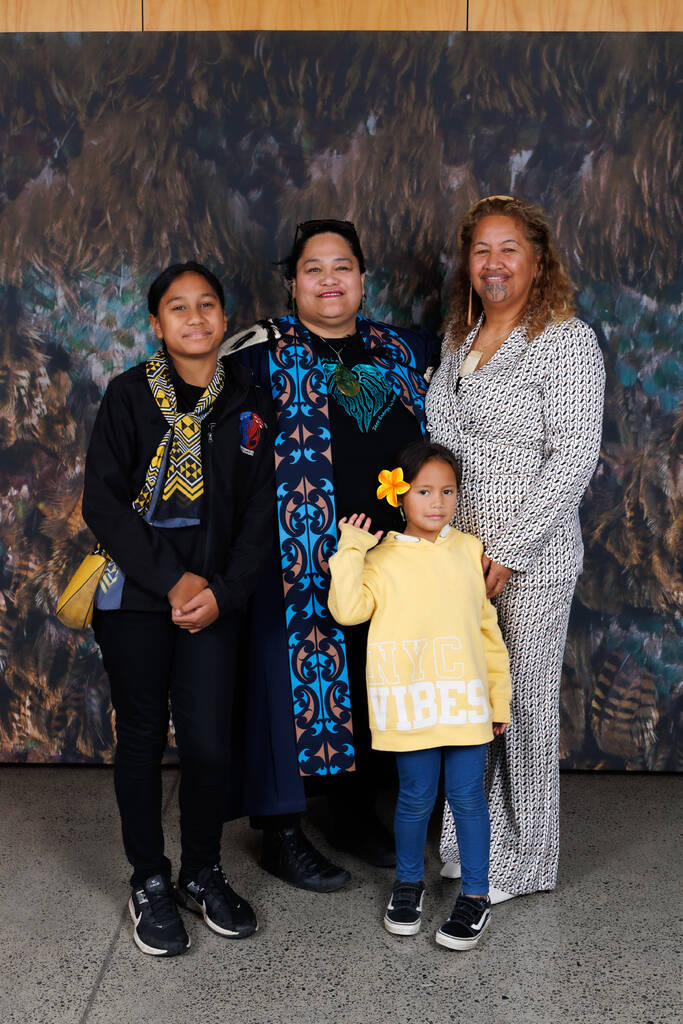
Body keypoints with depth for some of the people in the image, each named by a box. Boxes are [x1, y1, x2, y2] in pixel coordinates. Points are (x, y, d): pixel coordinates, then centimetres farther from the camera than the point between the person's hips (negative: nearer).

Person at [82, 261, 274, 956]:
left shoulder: (248, 402, 3)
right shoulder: (129, 395, -3)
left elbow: (261, 509, 3)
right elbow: (103, 504, -8)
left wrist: (223, 589, -8)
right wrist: (173, 578, -13)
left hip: (213, 598, 1)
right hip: (135, 596, -1)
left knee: (208, 743, -1)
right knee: (142, 738, 8)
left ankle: (203, 873, 24)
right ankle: (149, 883, 26)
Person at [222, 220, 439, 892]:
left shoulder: (400, 350, 12)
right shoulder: (264, 349, -1)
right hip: (300, 551, -5)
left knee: (370, 678, 13)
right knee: (295, 671, 1)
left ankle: (354, 811, 31)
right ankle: (281, 832, 16)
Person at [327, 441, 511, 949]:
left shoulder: (468, 549, 8)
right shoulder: (383, 558, 1)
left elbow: (487, 624, 12)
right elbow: (349, 608, -12)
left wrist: (499, 693, 12)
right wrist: (350, 551, -13)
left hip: (466, 698, 2)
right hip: (411, 702, -1)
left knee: (468, 796, 5)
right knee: (416, 797, 8)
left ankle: (476, 895, 20)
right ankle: (409, 883, 30)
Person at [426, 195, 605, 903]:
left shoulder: (567, 341, -8)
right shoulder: (459, 341, 13)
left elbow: (574, 456, -14)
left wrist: (510, 551, -17)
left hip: (532, 555, -6)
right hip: (461, 547, 6)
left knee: (524, 699, 4)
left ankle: (523, 860, 21)